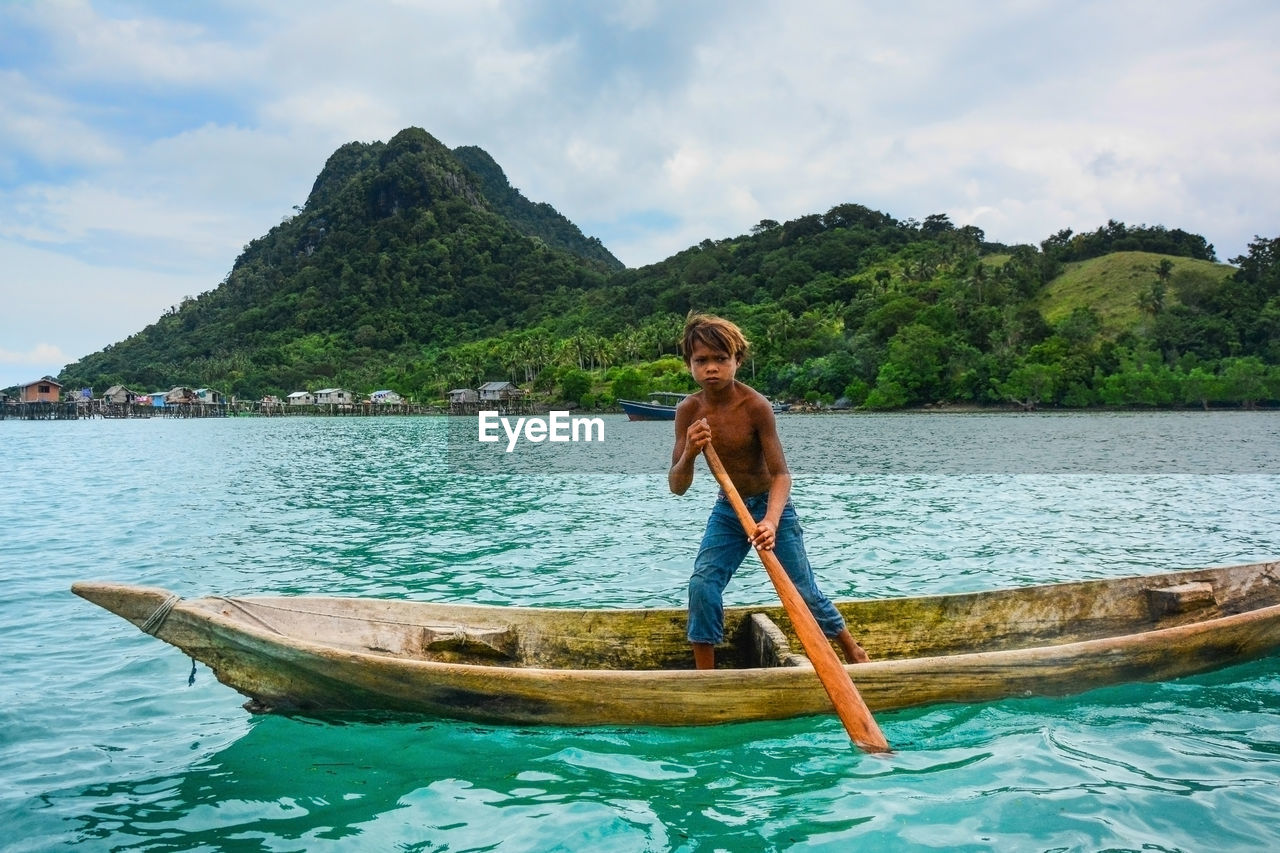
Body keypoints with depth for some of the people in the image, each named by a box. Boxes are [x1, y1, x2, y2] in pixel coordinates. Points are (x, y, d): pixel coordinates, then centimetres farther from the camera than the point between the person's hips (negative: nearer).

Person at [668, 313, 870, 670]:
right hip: (726, 510, 3)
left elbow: (780, 473, -24)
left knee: (803, 592, 4)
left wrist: (771, 522, -41)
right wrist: (689, 453, -33)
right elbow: (677, 487, -11)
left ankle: (854, 651, 30)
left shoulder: (756, 406, -22)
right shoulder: (688, 411, -11)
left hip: (770, 507, -3)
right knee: (702, 585, -14)